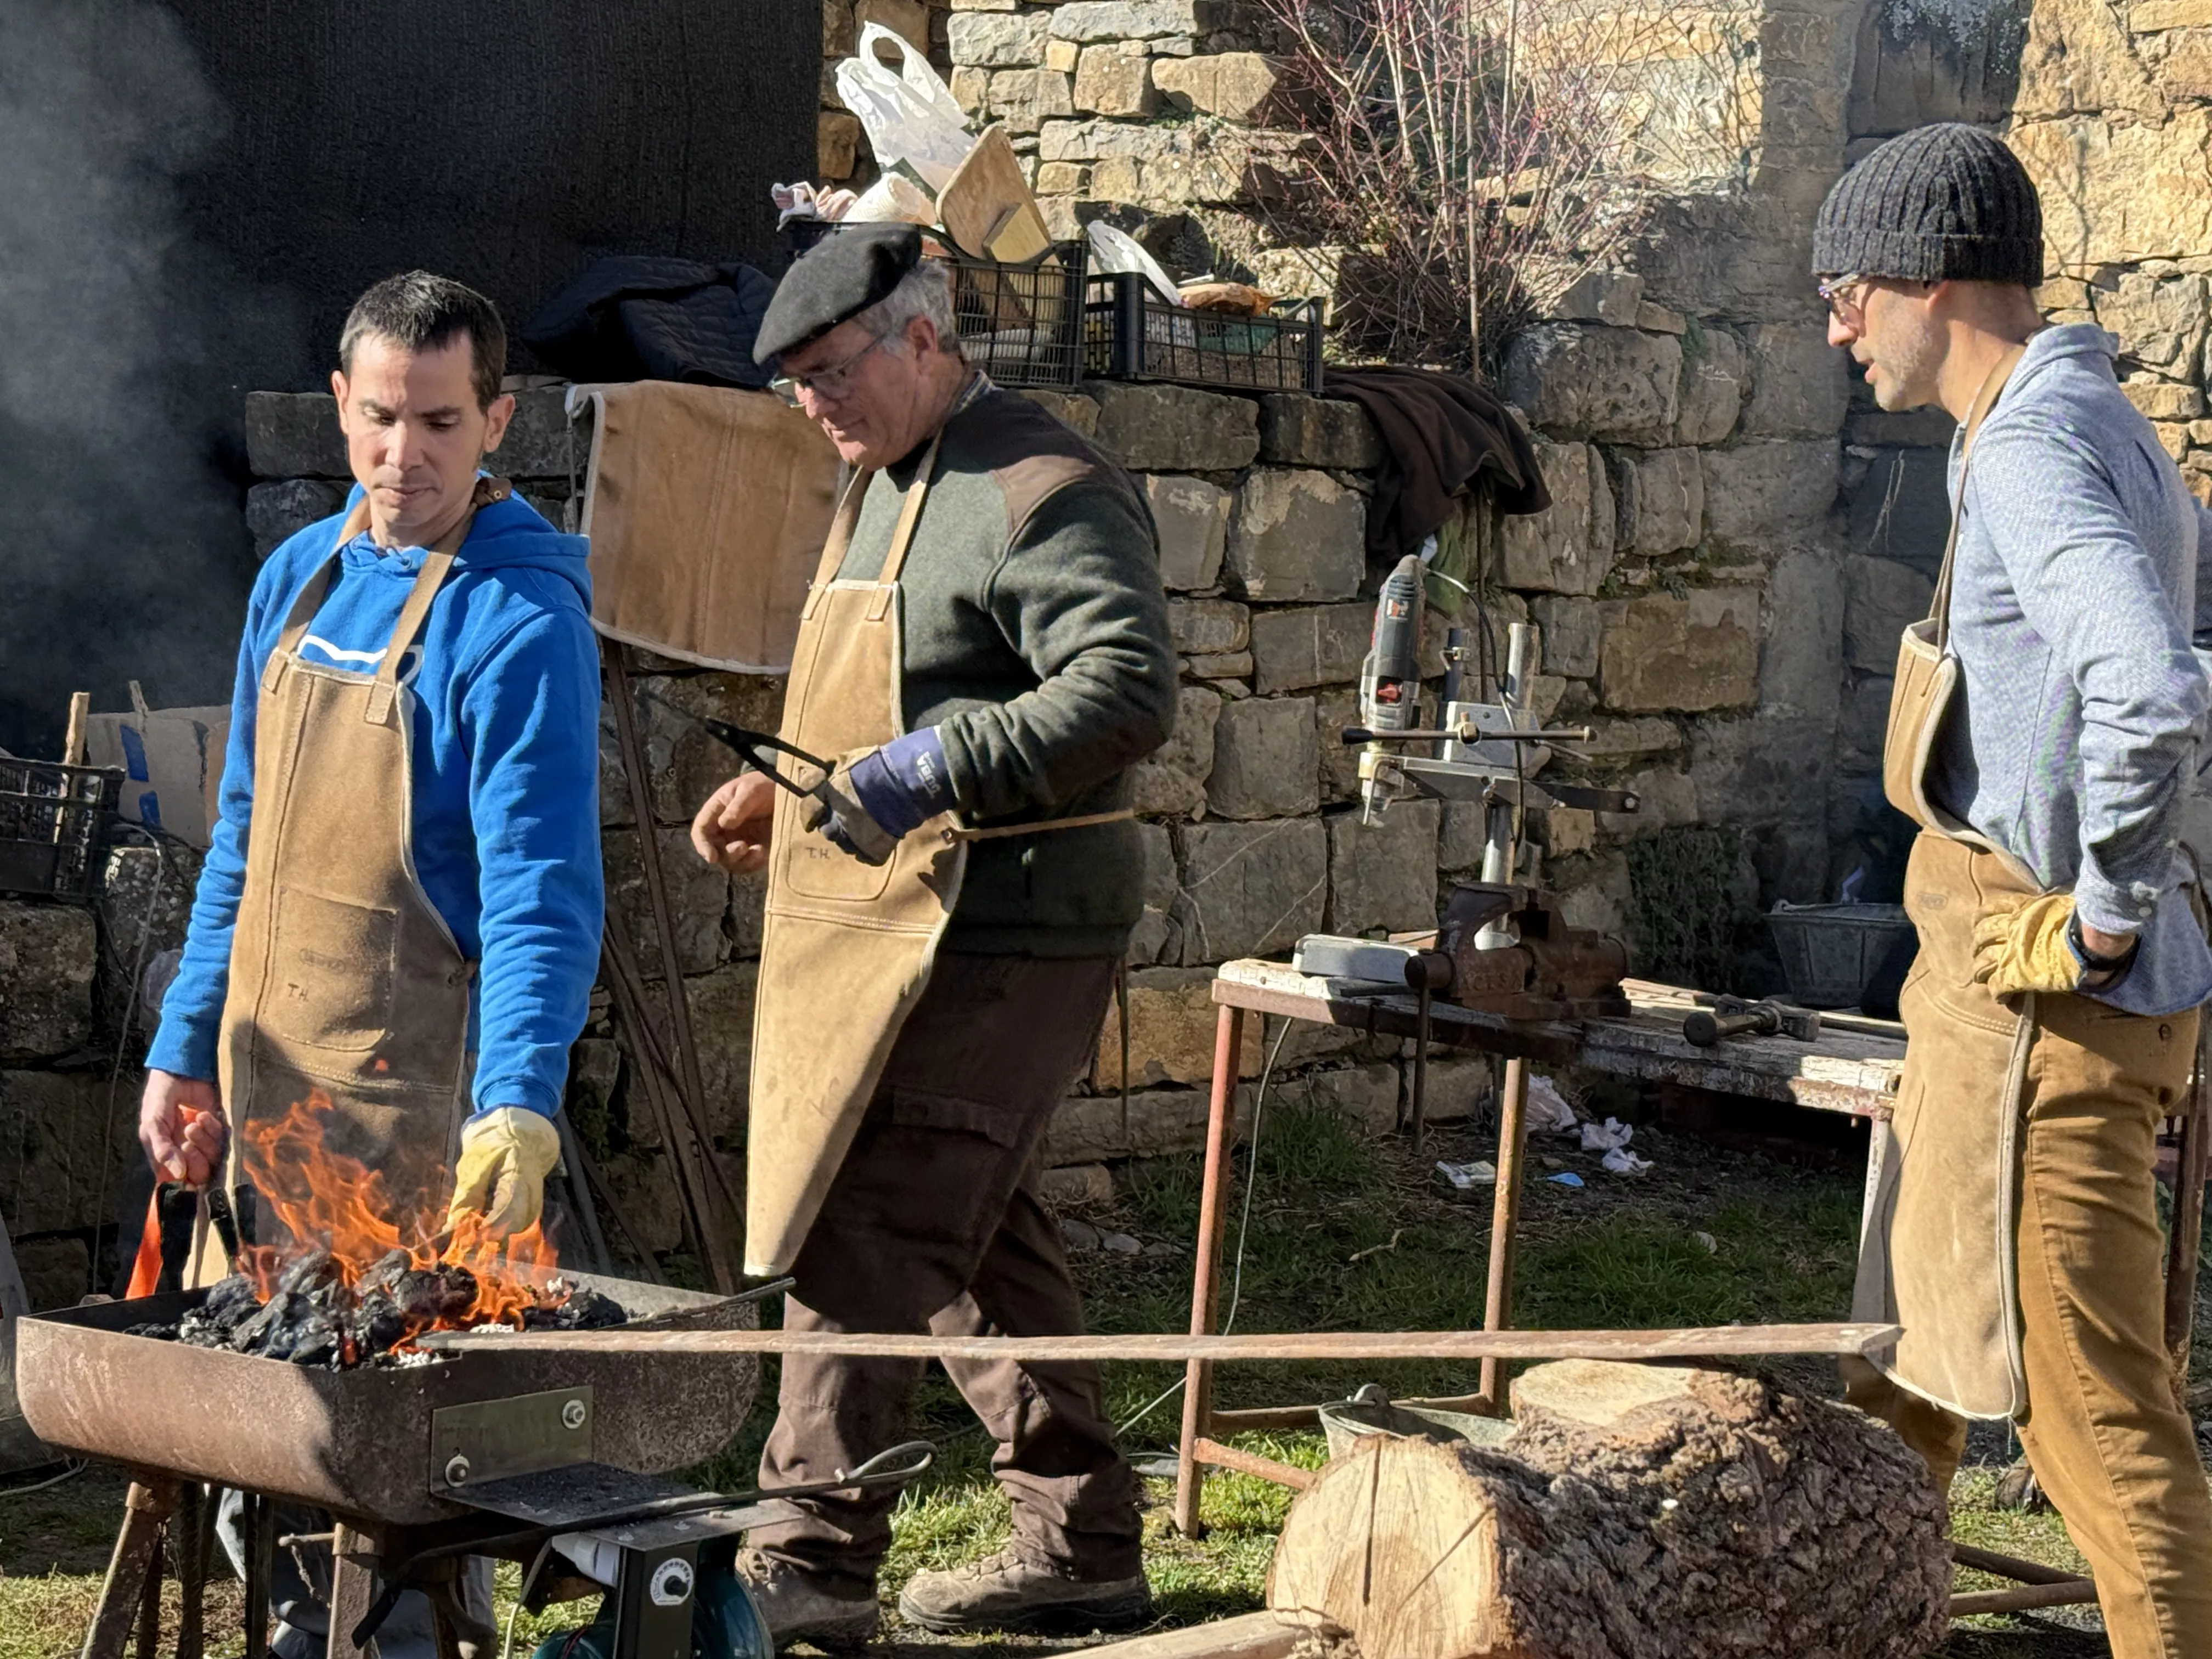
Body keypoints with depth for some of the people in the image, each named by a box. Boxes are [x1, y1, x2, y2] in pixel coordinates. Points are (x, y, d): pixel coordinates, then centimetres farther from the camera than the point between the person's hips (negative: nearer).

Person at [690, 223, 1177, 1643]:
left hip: (995, 935, -10)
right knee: (980, 1243, 14)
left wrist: (935, 767, -28)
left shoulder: (1043, 493, -14)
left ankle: (812, 1565, -5)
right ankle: (1081, 1546, 23)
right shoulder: (888, 488, 18)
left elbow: (1127, 695, -26)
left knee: (860, 1241, -10)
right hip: (902, 932, 10)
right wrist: (791, 785, 15)